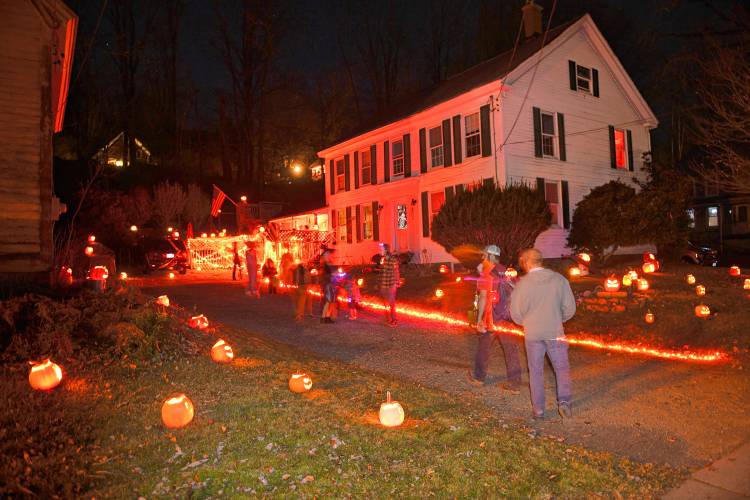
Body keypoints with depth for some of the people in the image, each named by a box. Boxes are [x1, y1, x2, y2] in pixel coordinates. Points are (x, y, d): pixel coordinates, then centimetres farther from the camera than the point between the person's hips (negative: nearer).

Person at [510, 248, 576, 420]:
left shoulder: (523, 283, -11)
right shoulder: (559, 279, -6)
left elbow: (516, 314, -6)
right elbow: (570, 308, -1)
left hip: (532, 334, 0)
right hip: (555, 333, 0)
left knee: (536, 371, 12)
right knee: (562, 368, 16)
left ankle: (538, 410, 15)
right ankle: (564, 400, -1)